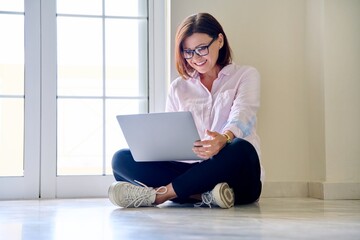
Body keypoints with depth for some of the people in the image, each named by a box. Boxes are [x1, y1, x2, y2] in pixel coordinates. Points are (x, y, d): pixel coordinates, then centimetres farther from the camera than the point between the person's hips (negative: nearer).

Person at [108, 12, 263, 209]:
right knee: (122, 159, -17)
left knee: (240, 149, -39)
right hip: (192, 172, 3)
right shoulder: (178, 88, 19)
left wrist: (223, 139, -35)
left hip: (237, 177, -2)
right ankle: (205, 196, -33)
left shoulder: (246, 75, 9)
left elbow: (242, 116, -11)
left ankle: (158, 194, -29)